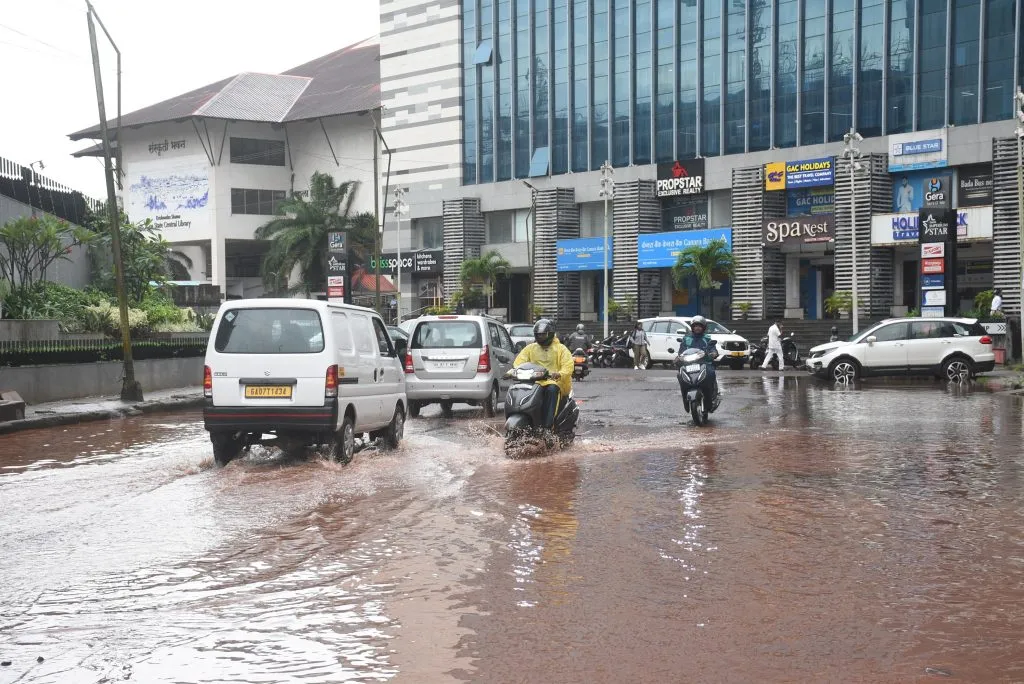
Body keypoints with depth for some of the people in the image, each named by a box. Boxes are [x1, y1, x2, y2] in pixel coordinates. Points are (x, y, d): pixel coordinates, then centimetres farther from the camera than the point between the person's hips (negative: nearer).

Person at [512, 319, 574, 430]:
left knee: (552, 390, -39)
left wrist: (559, 374, -26)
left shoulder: (560, 349, 10)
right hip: (535, 382, 3)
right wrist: (517, 370, -15)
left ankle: (548, 426, -44)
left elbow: (568, 366, -3)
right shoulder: (530, 348, 21)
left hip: (554, 381, -3)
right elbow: (519, 362, 10)